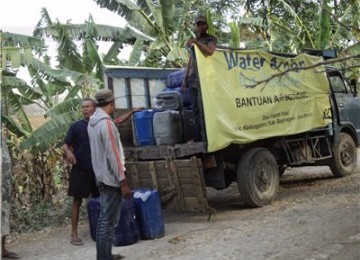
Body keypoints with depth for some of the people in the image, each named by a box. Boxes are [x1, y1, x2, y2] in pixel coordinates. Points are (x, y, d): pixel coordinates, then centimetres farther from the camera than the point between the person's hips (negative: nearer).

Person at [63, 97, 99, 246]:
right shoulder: (76, 126, -2)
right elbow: (66, 144, -3)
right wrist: (68, 152, -24)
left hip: (97, 168, 3)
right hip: (80, 169, -3)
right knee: (77, 200, 0)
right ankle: (74, 233, 6)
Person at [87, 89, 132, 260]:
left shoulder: (92, 121, 10)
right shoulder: (106, 122, -18)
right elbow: (113, 154, -20)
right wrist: (123, 181, -18)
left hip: (101, 177, 9)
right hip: (111, 178, -9)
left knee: (104, 218, 15)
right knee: (109, 221, -6)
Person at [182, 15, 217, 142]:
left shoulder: (211, 39, 6)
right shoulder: (191, 41, 20)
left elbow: (210, 51, -14)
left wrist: (196, 42, -18)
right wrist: (186, 78, 16)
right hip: (193, 78, 5)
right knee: (196, 108, 1)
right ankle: (198, 137, 3)